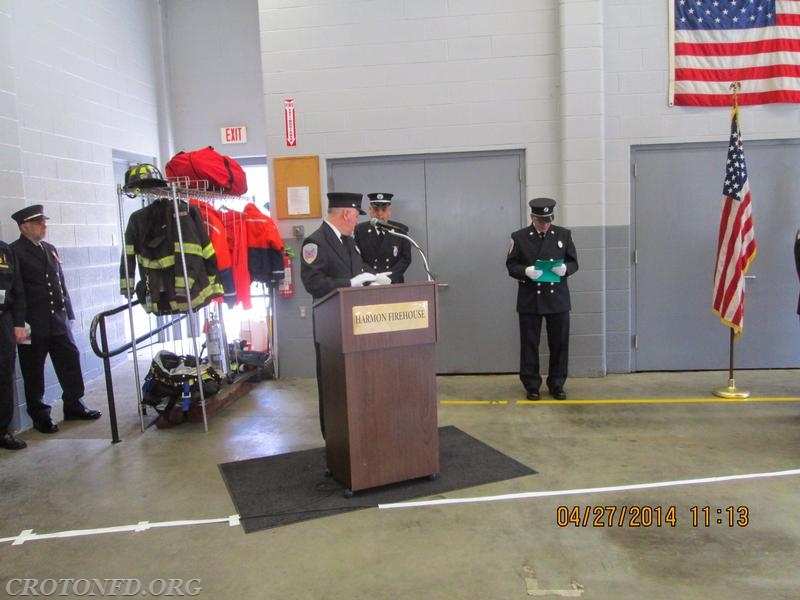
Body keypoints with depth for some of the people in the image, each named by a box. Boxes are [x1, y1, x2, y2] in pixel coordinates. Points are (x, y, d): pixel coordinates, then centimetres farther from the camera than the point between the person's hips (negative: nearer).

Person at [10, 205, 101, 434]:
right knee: (34, 372, 6)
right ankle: (40, 416, 18)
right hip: (33, 324, -6)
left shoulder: (50, 249, 15)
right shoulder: (14, 252, -7)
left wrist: (68, 311, 13)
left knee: (70, 361, 9)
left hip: (58, 320, 6)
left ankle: (73, 406, 23)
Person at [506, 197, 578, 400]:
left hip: (558, 299, 2)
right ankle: (531, 385, 16)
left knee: (559, 343, 7)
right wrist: (526, 271, -20)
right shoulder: (519, 237, 0)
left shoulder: (564, 235, 5)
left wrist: (565, 268, -15)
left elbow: (574, 262, 8)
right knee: (529, 344, 4)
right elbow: (511, 265, 0)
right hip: (530, 300, -1)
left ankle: (557, 384, 20)